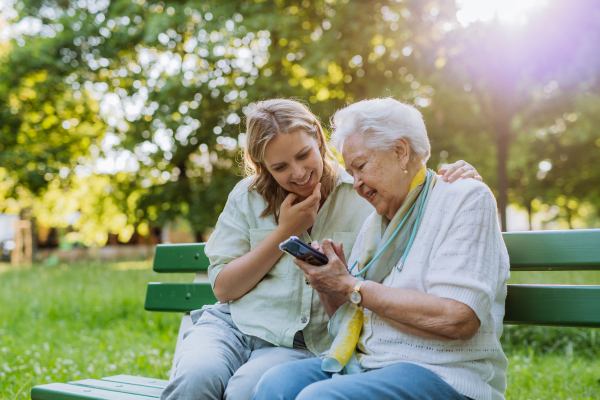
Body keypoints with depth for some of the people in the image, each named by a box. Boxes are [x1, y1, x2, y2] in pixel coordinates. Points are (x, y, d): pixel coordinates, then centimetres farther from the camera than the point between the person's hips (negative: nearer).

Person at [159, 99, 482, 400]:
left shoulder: (365, 194, 2)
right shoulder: (247, 197, 7)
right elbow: (222, 287, 5)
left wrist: (457, 185, -14)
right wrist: (284, 232, -4)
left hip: (303, 345, -1)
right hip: (231, 324, 2)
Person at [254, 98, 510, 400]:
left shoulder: (465, 199, -2)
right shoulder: (373, 225, 20)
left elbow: (457, 319, -17)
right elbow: (347, 322, 21)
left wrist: (352, 288, -10)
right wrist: (329, 287, -1)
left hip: (443, 374, -6)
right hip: (366, 364, 7)